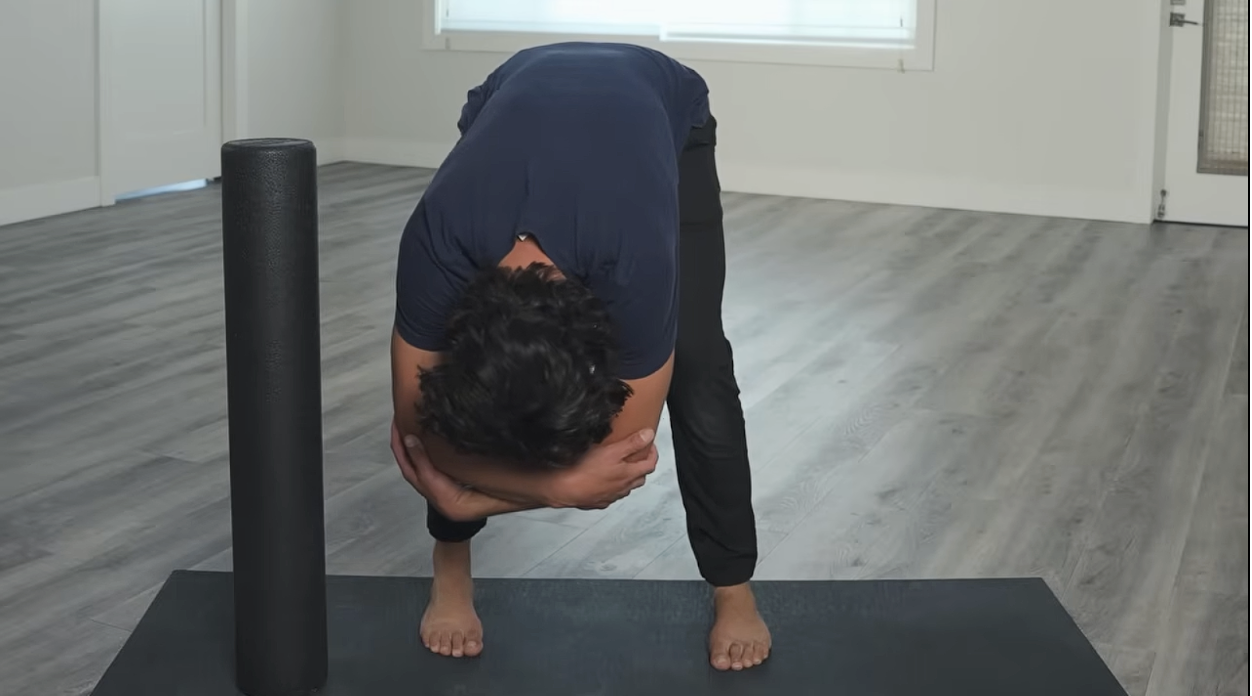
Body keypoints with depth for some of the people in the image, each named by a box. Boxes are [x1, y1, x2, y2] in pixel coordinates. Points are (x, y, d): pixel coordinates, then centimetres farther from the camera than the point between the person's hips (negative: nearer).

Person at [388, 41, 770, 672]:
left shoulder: (635, 262, -45)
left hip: (666, 112, -1)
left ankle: (734, 591, 3)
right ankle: (452, 574, 7)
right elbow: (418, 428, -26)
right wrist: (556, 484, -39)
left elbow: (619, 458, -30)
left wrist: (465, 493, -26)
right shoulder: (437, 246, -40)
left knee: (695, 368, -14)